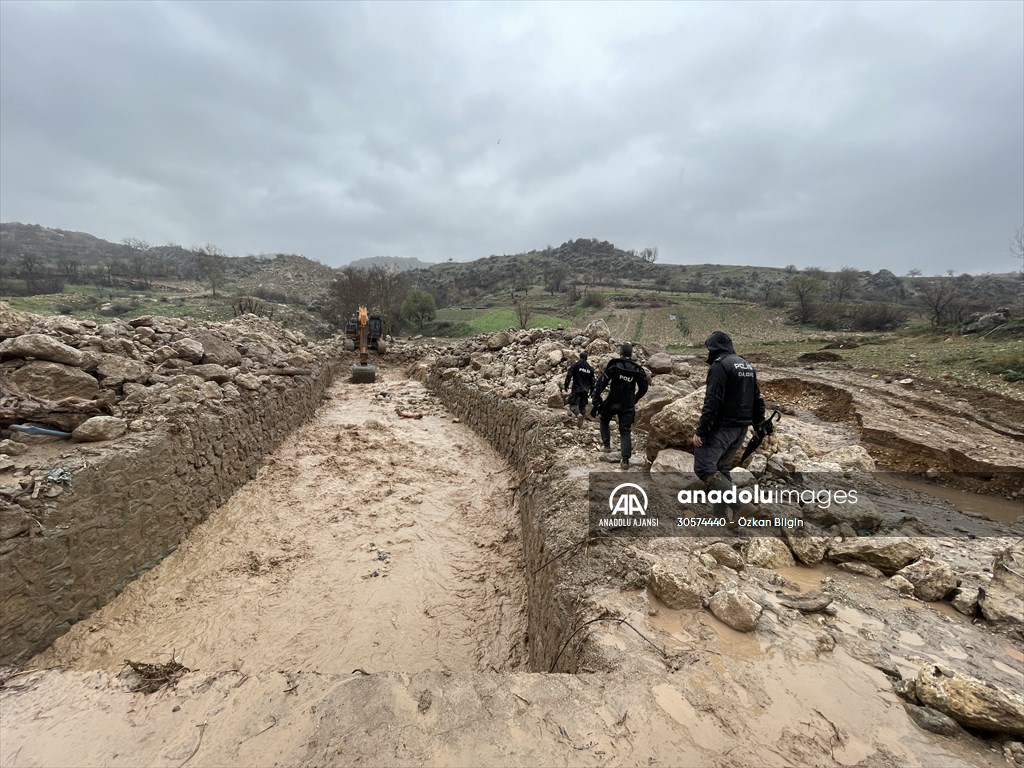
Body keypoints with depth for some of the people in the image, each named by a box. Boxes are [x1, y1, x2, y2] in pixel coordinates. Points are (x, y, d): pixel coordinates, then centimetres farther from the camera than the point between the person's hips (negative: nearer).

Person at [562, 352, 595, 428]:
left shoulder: (575, 365, -4)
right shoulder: (590, 368, 12)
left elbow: (569, 376, -10)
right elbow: (592, 381, 16)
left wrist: (565, 386, -2)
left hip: (576, 389, -4)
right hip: (585, 390, 5)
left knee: (573, 403, -4)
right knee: (582, 406, 12)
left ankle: (578, 414, -32)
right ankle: (580, 422, 9)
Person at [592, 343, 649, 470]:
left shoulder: (614, 365, -8)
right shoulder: (637, 370, 3)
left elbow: (602, 382, -13)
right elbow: (643, 388, 11)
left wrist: (596, 398, -9)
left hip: (612, 402, -2)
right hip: (628, 405, 2)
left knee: (604, 420, 27)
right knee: (626, 431, 6)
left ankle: (606, 445, 22)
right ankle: (625, 460, 1)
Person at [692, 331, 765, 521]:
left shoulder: (719, 365, -14)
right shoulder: (748, 366, 14)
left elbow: (712, 402, -21)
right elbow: (757, 399, 16)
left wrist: (700, 431, -19)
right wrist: (759, 423, 22)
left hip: (722, 427, -9)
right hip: (741, 428, 9)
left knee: (704, 467, -9)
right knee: (722, 468, 16)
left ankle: (741, 506, -16)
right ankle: (720, 512, 19)